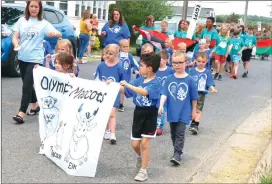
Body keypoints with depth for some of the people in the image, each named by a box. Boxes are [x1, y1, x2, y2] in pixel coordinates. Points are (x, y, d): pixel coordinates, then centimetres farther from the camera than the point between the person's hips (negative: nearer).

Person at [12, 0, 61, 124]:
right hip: (22, 58, 4)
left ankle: (21, 113, -12)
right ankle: (35, 105, 33)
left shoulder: (44, 23, -2)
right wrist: (16, 44, -18)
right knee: (28, 84, 15)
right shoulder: (21, 21, 6)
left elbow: (59, 34, -10)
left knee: (27, 85, -11)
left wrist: (54, 33, -34)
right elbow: (15, 37, 5)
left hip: (35, 59, -4)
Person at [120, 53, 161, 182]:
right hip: (138, 113, 6)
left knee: (144, 142, -4)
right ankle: (140, 157, 43)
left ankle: (143, 171, 9)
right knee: (135, 144, 9)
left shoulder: (155, 82, -17)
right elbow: (125, 90, 11)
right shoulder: (139, 80, 3)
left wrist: (128, 85, -34)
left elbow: (145, 92, -35)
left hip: (150, 115, -6)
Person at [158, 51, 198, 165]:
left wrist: (194, 110, 6)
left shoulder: (189, 80, -7)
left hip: (184, 112, -3)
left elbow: (194, 97, 1)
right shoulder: (169, 79, 0)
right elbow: (164, 93, -6)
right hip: (172, 112, 4)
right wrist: (161, 106, -20)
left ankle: (177, 155, -5)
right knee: (173, 133, 15)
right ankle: (178, 151, 31)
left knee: (180, 133, -7)